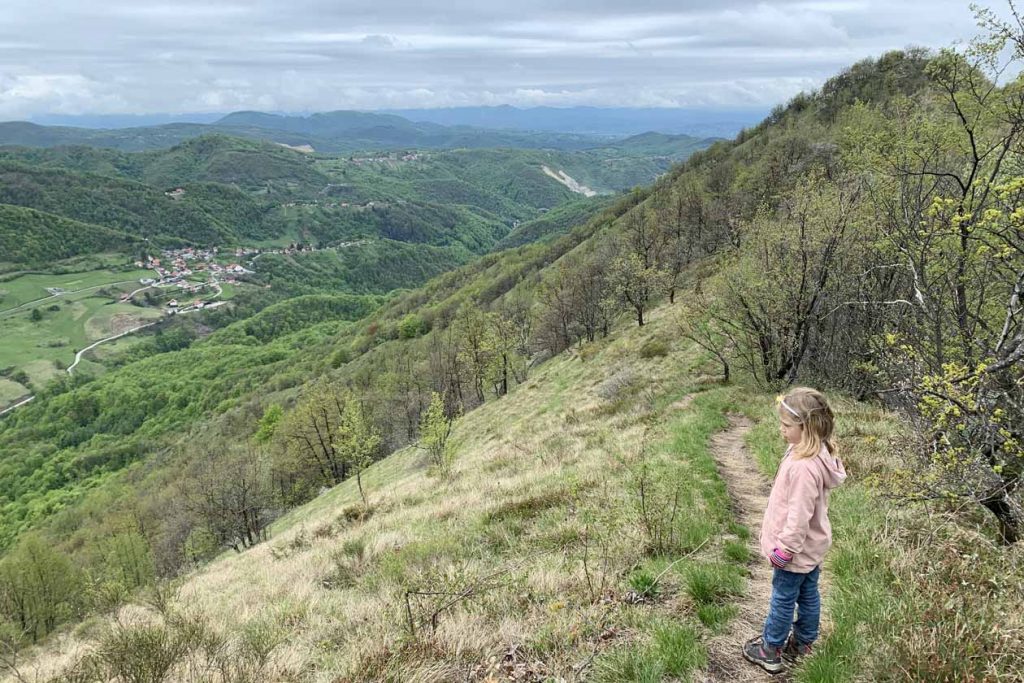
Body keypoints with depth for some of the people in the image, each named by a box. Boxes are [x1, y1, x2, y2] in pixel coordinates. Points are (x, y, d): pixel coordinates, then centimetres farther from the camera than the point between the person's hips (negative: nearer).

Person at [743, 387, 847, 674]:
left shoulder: (804, 467, -33)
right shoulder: (813, 453, -1)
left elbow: (799, 514, -29)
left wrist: (784, 549, -20)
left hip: (796, 550, -9)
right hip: (810, 546, 9)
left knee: (783, 600, 8)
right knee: (807, 596, 21)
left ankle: (771, 652, 24)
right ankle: (802, 645, 37)